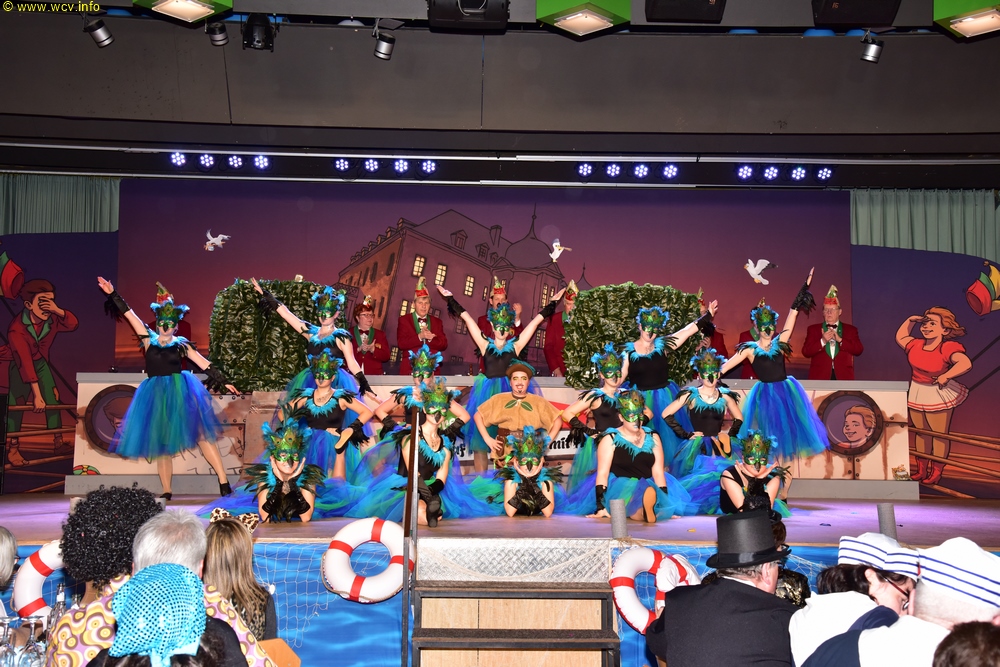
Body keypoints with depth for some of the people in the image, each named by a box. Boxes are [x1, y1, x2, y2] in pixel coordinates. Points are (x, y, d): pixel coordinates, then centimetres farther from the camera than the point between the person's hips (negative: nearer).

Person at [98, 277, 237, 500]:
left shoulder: (181, 345, 3)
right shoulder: (149, 339, 7)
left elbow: (204, 364, 2)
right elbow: (129, 314, 6)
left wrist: (222, 382, -3)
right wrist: (113, 294, 3)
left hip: (179, 392, -2)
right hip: (155, 395, 3)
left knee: (200, 433, -9)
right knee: (160, 443, 5)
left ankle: (223, 482, -10)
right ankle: (167, 491, 13)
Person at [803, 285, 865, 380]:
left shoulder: (850, 330, 13)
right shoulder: (813, 329, 12)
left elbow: (859, 350, 0)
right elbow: (806, 352, 2)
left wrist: (840, 339, -11)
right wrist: (823, 341, -13)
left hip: (843, 377, 0)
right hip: (820, 376, 0)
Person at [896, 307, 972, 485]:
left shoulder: (949, 348, -20)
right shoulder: (916, 345, 2)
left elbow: (965, 363, -36)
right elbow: (900, 337, 23)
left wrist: (945, 376, -37)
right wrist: (910, 321, 13)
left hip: (938, 395, -7)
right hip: (916, 394, 7)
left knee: (939, 435, 3)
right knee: (921, 432, 14)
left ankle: (936, 473, 12)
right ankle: (921, 471, 25)